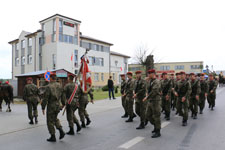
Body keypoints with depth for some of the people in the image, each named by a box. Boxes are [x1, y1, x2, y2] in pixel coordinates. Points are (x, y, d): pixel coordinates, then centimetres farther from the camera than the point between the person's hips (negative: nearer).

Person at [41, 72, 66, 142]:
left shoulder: (48, 86, -16)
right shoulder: (59, 85, 3)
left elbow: (45, 98, -17)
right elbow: (62, 95, 10)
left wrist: (43, 108, -10)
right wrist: (63, 103, 23)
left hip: (51, 106, -6)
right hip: (58, 105, 6)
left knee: (50, 121, 7)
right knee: (55, 118, 25)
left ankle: (53, 137, 13)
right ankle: (61, 131, 11)